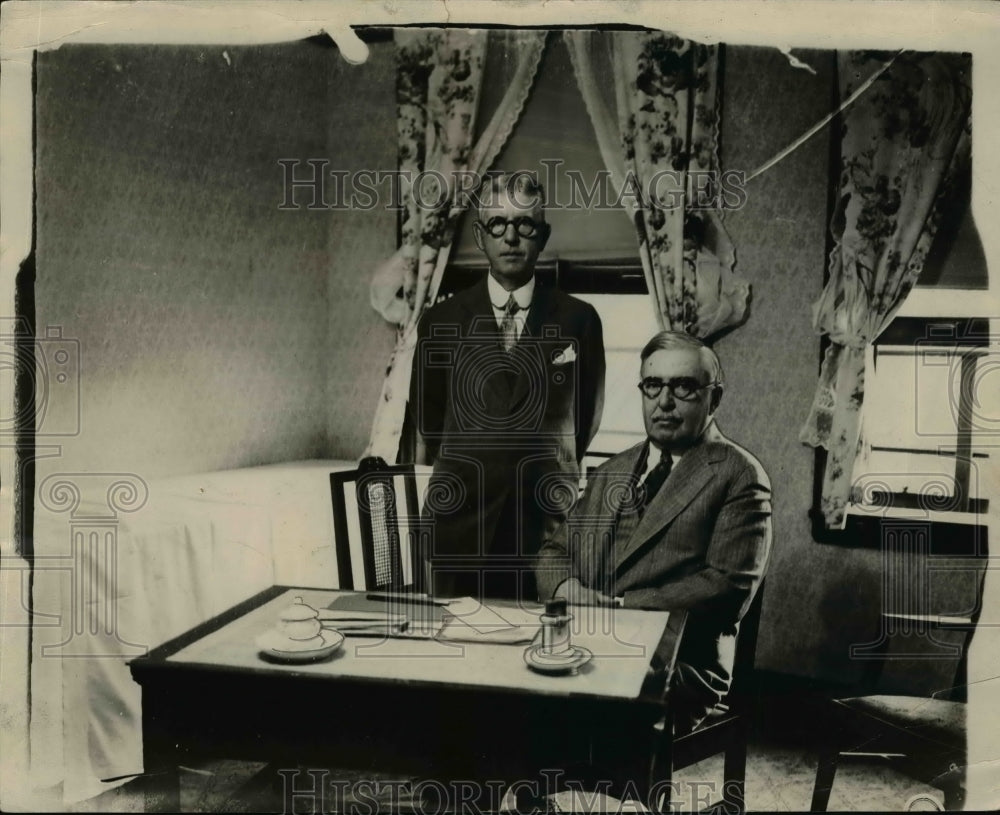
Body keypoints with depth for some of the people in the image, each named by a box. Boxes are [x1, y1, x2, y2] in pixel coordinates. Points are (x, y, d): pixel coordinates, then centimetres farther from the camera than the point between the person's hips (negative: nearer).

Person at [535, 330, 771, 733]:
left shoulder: (738, 476, 3)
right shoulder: (610, 472, 23)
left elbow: (729, 588, -8)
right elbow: (553, 551, 20)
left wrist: (619, 606, -13)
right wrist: (568, 591, -4)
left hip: (676, 667, -5)